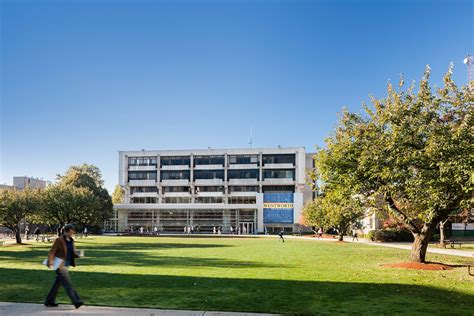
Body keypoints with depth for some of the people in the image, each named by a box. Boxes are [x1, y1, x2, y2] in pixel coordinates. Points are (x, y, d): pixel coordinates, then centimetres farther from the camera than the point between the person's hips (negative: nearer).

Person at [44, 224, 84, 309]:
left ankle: (49, 301, 28)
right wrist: (50, 261, -29)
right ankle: (77, 302, -9)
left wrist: (76, 255, -3)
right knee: (68, 285, -8)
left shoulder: (71, 241, 10)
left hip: (66, 266, 8)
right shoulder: (59, 240, -12)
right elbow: (52, 252, -14)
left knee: (57, 284, 16)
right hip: (60, 266, -8)